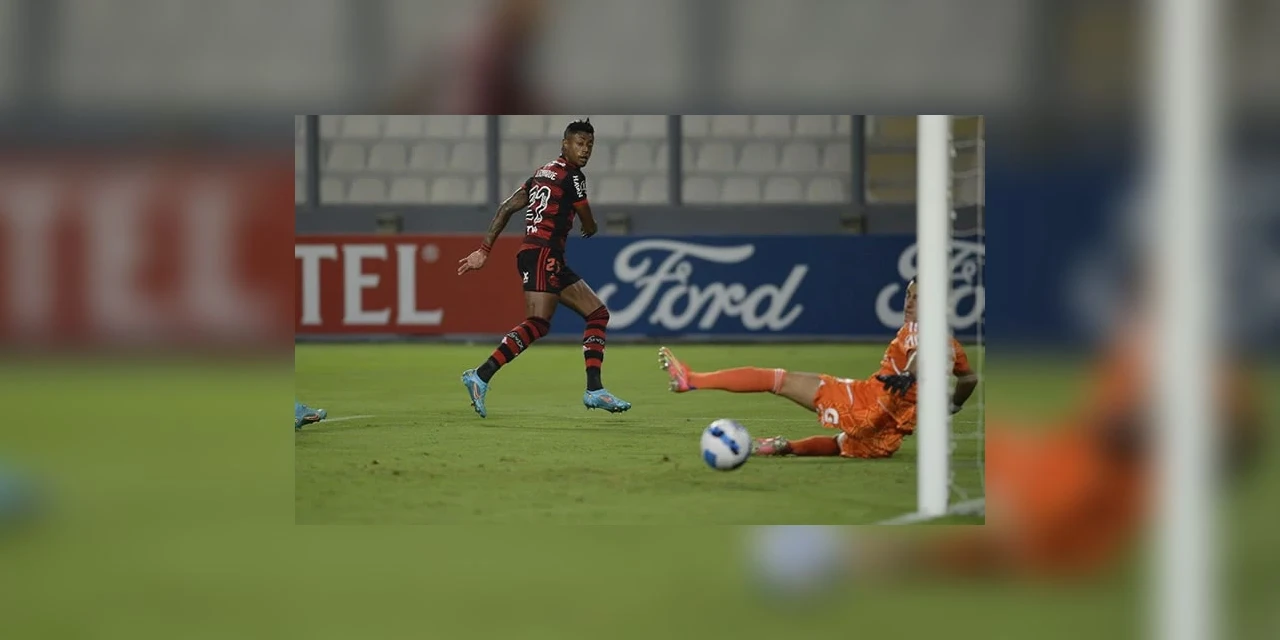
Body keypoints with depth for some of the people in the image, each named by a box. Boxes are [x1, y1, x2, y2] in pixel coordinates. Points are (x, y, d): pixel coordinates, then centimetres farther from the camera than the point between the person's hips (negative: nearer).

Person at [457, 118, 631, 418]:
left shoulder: (543, 172, 21)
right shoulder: (571, 176, -5)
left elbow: (506, 208, 16)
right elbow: (589, 227, 3)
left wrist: (484, 250, 14)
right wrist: (590, 228, 29)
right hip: (543, 254, -10)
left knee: (598, 313, 10)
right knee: (538, 323, -22)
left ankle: (594, 390, 3)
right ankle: (481, 377, -29)